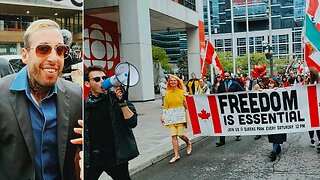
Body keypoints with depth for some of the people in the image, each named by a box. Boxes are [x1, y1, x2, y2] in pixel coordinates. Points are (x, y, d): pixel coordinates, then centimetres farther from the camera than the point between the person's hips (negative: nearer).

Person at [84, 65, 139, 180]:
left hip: (116, 156, -1)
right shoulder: (85, 105, -1)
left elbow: (132, 122, -12)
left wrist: (122, 103, -23)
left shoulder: (115, 97, -5)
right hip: (92, 158, 1)